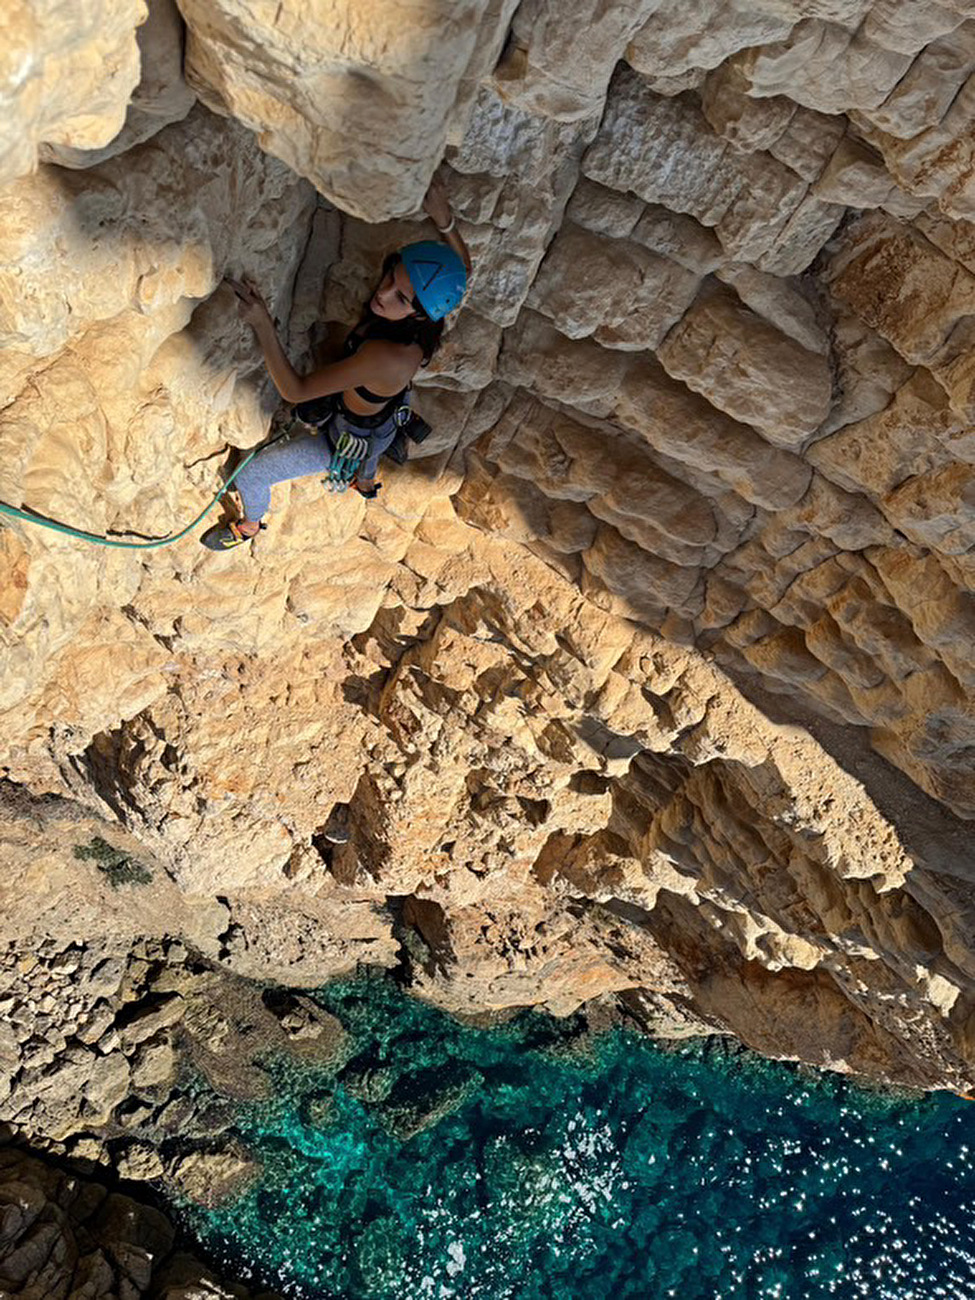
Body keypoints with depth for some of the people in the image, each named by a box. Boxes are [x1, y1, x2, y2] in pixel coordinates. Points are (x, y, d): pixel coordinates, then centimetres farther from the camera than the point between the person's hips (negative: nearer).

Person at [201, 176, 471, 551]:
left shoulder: (386, 357, -48)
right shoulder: (420, 332, -27)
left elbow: (294, 390, -41)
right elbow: (463, 265, -4)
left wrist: (262, 324, -44)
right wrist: (444, 220, -22)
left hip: (349, 441, -7)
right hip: (384, 419, 7)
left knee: (249, 476, 12)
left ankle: (249, 526, 47)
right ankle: (366, 484, 80)